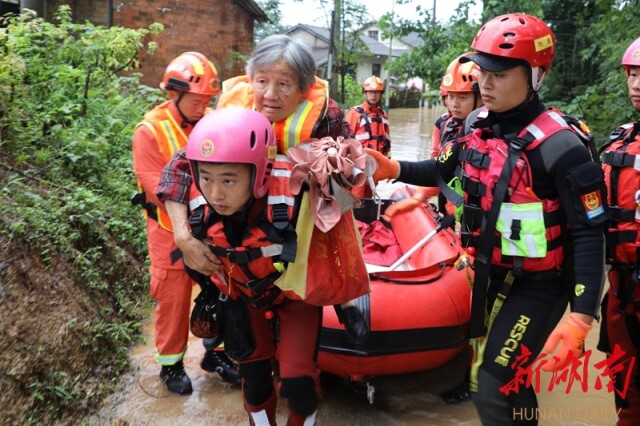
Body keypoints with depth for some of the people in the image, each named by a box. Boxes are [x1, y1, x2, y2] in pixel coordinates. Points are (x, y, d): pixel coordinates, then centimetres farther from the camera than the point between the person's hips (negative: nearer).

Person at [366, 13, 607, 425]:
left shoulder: (559, 146, -23)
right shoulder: (478, 124, -1)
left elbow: (589, 233, -21)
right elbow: (444, 170, 16)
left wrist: (581, 316, -27)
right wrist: (393, 169, -1)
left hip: (536, 284, -7)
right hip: (488, 273, 7)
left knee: (492, 388, -9)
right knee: (505, 376, 22)